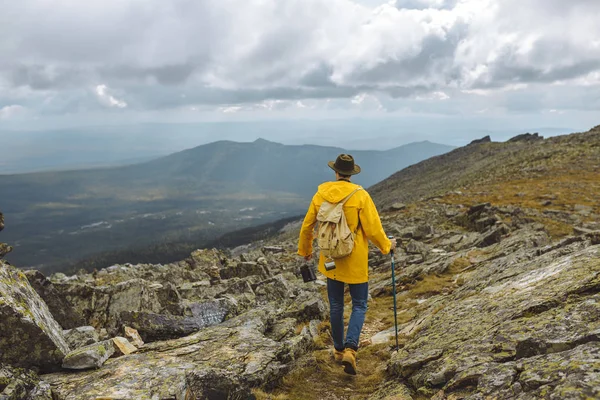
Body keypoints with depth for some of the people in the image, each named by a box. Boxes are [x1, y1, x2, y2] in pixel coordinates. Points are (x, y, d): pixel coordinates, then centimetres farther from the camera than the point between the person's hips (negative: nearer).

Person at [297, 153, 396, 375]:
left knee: (336, 305, 17)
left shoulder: (321, 193, -3)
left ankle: (339, 349, 28)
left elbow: (307, 226, 5)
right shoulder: (360, 195, -14)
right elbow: (373, 228, -13)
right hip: (355, 262, -3)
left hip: (330, 259, 3)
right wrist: (387, 245, 7)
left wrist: (305, 250, 21)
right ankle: (350, 349, -7)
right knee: (359, 306, 9)